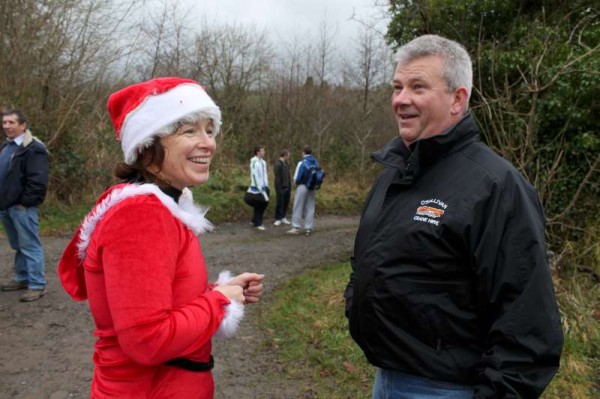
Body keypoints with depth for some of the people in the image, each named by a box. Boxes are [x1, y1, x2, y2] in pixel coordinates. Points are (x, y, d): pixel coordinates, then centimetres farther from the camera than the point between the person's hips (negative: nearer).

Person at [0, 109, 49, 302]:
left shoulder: (33, 149, -14)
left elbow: (37, 181, -19)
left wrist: (25, 202, -17)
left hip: (22, 208, -9)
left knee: (30, 246, -4)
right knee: (18, 246, 18)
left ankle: (37, 285, 1)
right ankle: (22, 278, 29)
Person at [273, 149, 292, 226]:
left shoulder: (287, 163, 10)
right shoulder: (277, 165, -14)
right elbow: (277, 179, -16)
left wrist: (290, 187, 11)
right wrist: (279, 189, -18)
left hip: (287, 188, 7)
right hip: (281, 188, -7)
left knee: (286, 203, 9)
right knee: (280, 203, -2)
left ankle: (283, 217, 20)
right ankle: (278, 219, 6)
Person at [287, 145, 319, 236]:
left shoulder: (302, 163, -14)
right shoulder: (316, 163, 3)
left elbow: (297, 178, -13)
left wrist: (297, 183, 6)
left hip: (303, 187, -5)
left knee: (298, 208, 3)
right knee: (310, 208, 10)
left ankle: (296, 228, 3)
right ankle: (308, 228, 10)